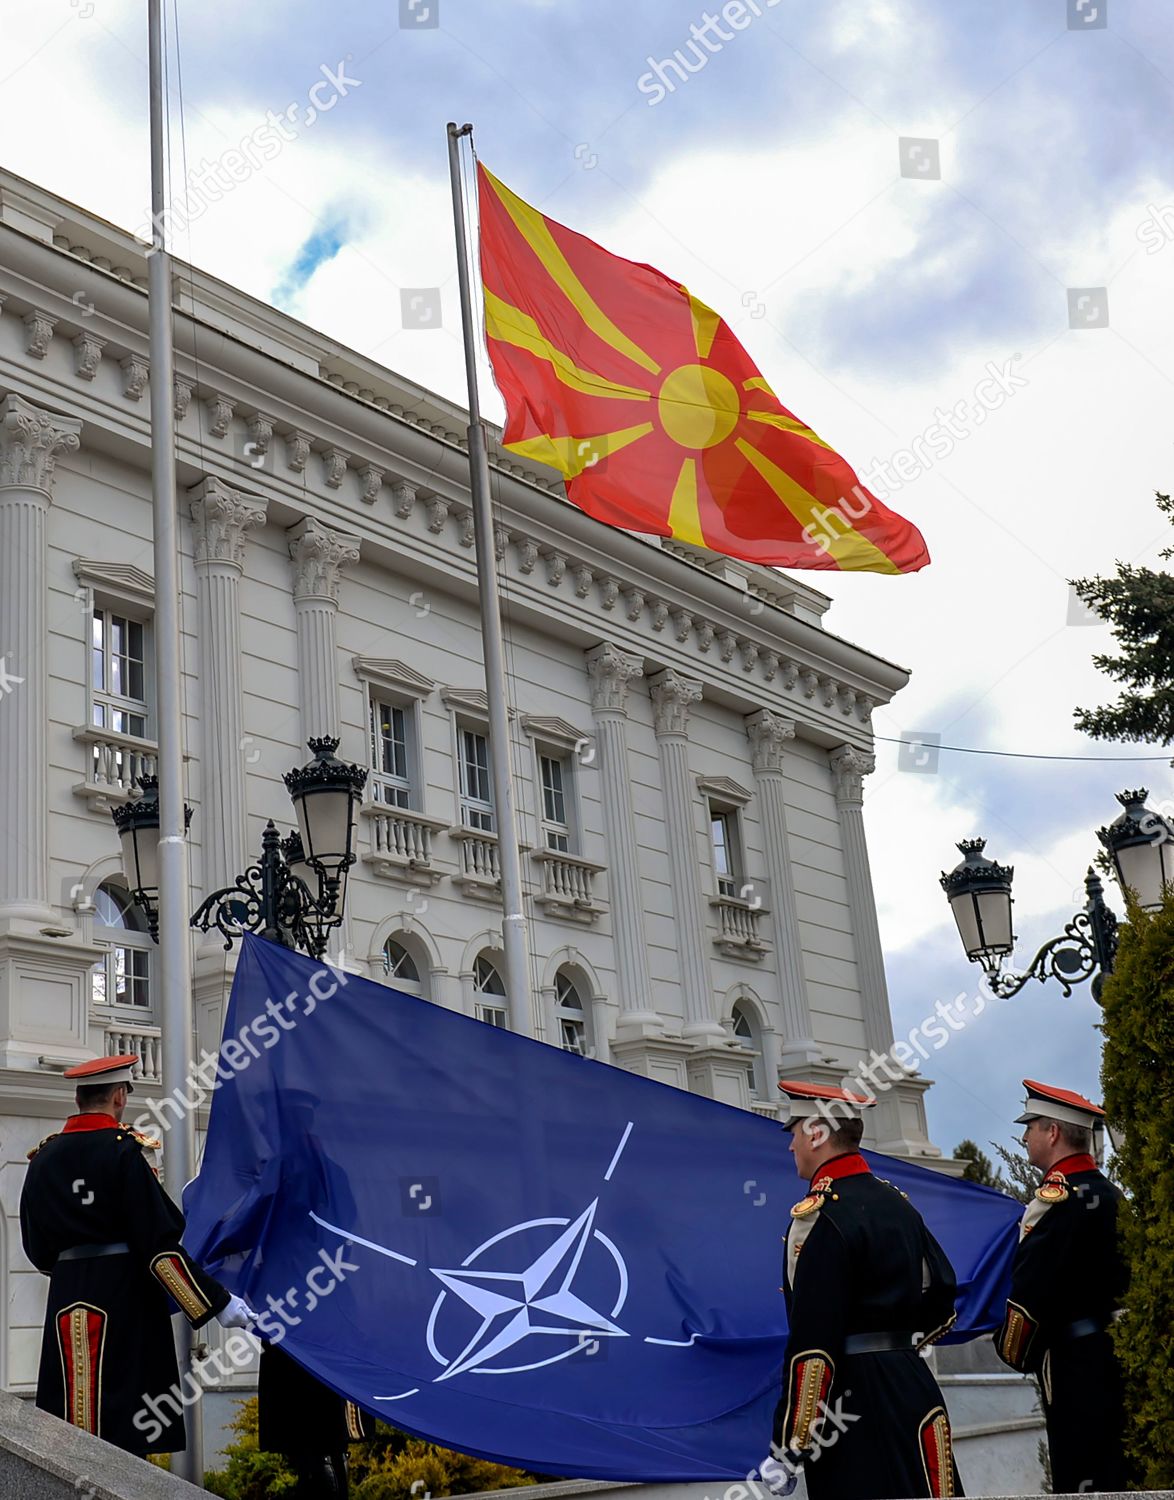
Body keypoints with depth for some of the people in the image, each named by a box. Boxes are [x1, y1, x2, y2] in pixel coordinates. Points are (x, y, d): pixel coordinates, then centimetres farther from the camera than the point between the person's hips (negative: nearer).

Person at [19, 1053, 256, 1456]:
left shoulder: (44, 1156, 8)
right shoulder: (125, 1148, -9)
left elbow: (37, 1250, 14)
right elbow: (161, 1242, -14)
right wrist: (219, 1303, -11)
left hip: (66, 1302, 6)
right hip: (127, 1298, -6)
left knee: (70, 1412, 10)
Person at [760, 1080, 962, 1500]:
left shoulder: (819, 1215, -16)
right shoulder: (896, 1201, 10)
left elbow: (811, 1344, -20)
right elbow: (943, 1292, 20)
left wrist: (787, 1451, -17)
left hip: (850, 1403, -8)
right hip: (911, 1385, 8)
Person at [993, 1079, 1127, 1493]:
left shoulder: (1058, 1196, -16)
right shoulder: (1107, 1191, 12)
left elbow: (1031, 1288, -17)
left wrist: (1013, 1349, -4)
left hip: (1074, 1360, -9)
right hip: (1114, 1349, 9)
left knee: (1080, 1478, -5)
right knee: (1115, 1472, 13)